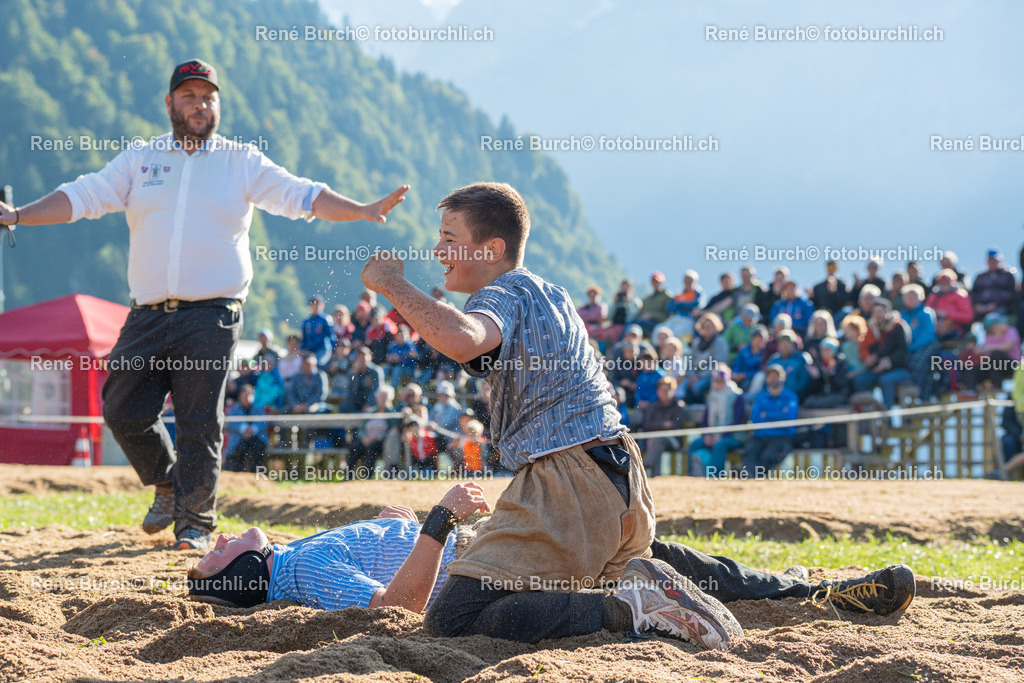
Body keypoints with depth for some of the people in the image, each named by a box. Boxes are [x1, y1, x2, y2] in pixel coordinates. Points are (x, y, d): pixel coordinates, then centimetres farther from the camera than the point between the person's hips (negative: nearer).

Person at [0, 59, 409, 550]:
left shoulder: (243, 163, 8)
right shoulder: (139, 159, 12)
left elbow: (299, 196, -1)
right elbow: (82, 197, 7)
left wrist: (362, 211, -16)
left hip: (211, 317, -3)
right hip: (147, 316, 3)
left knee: (200, 424, -4)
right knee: (123, 411, 1)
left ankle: (195, 523, 7)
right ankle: (168, 485, 26)